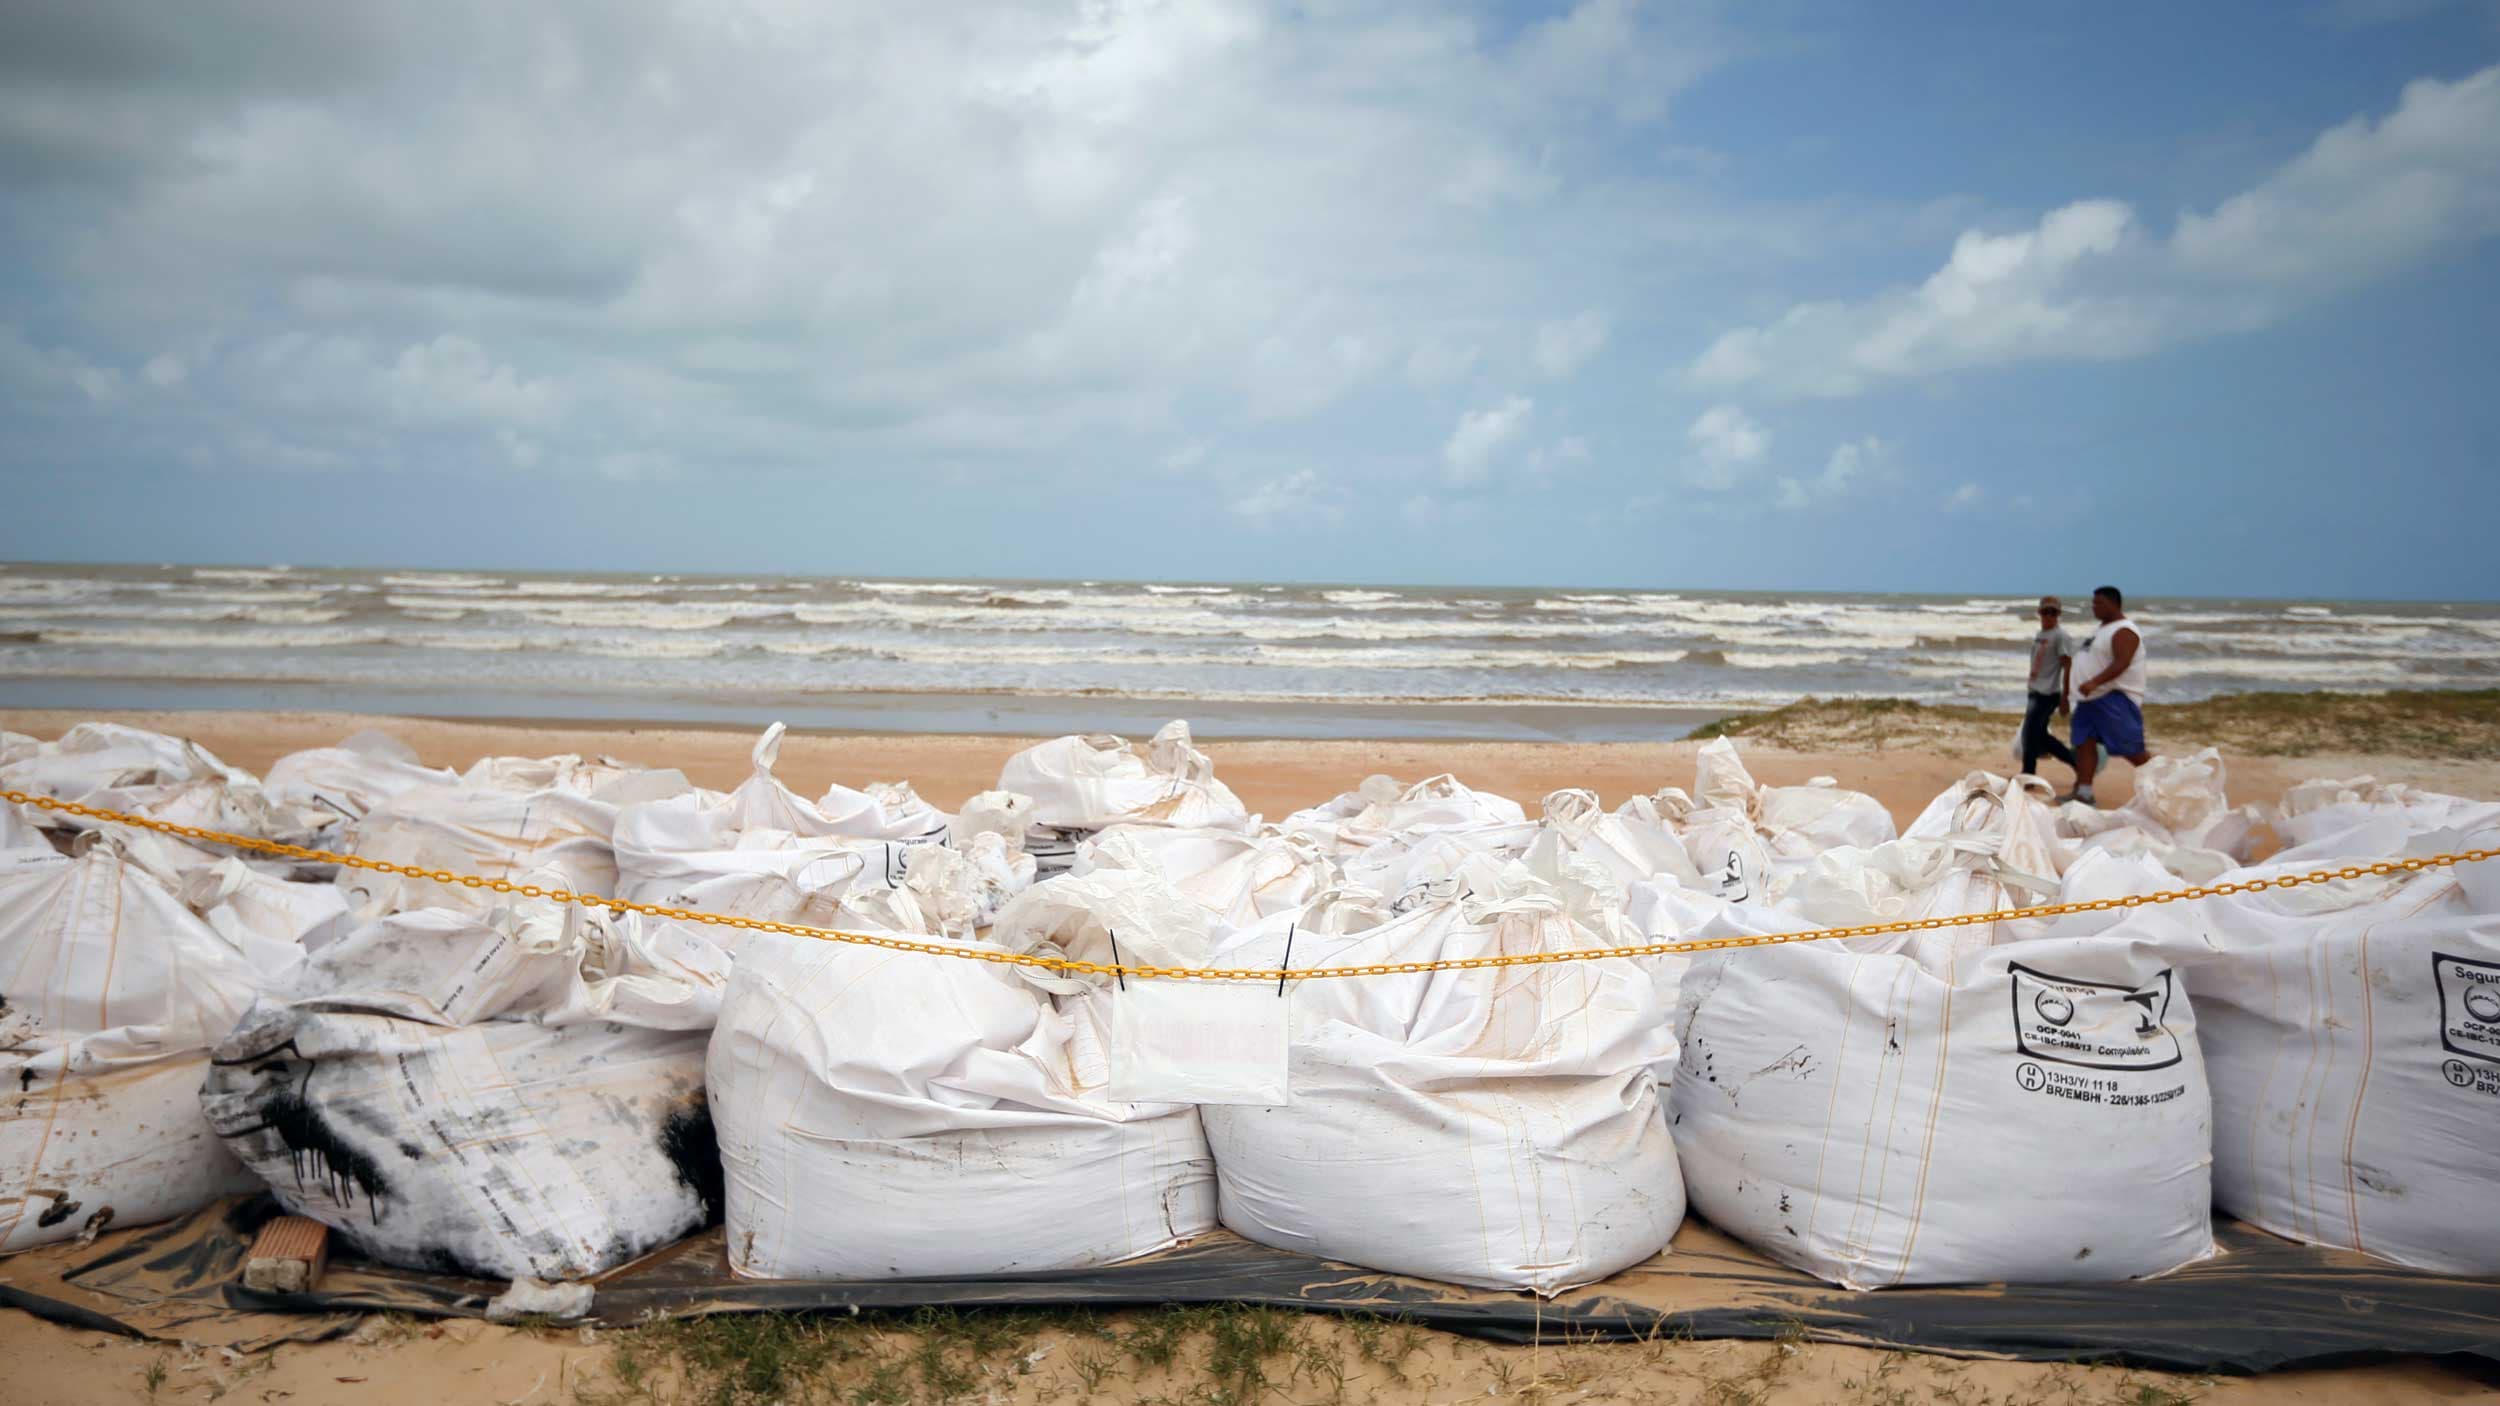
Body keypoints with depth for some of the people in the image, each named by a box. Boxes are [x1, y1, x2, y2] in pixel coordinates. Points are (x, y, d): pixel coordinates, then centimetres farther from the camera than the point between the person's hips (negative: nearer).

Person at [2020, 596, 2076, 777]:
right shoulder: (2038, 636, 16)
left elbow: (2067, 668, -14)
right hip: (2035, 693, 9)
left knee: (2030, 733, -9)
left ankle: (2028, 774, -2)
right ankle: (2078, 761, 22)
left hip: (2048, 694, -9)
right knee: (2040, 736, 12)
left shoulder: (2061, 637, -10)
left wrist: (2064, 698, -18)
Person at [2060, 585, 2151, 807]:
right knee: (2084, 742, 2)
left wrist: (2094, 682, -38)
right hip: (2092, 698, 10)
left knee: (2131, 750, -7)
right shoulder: (2104, 628, 18)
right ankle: (2083, 792, 0)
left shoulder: (2123, 631, -14)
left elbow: (2121, 663, -28)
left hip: (2115, 699, -10)